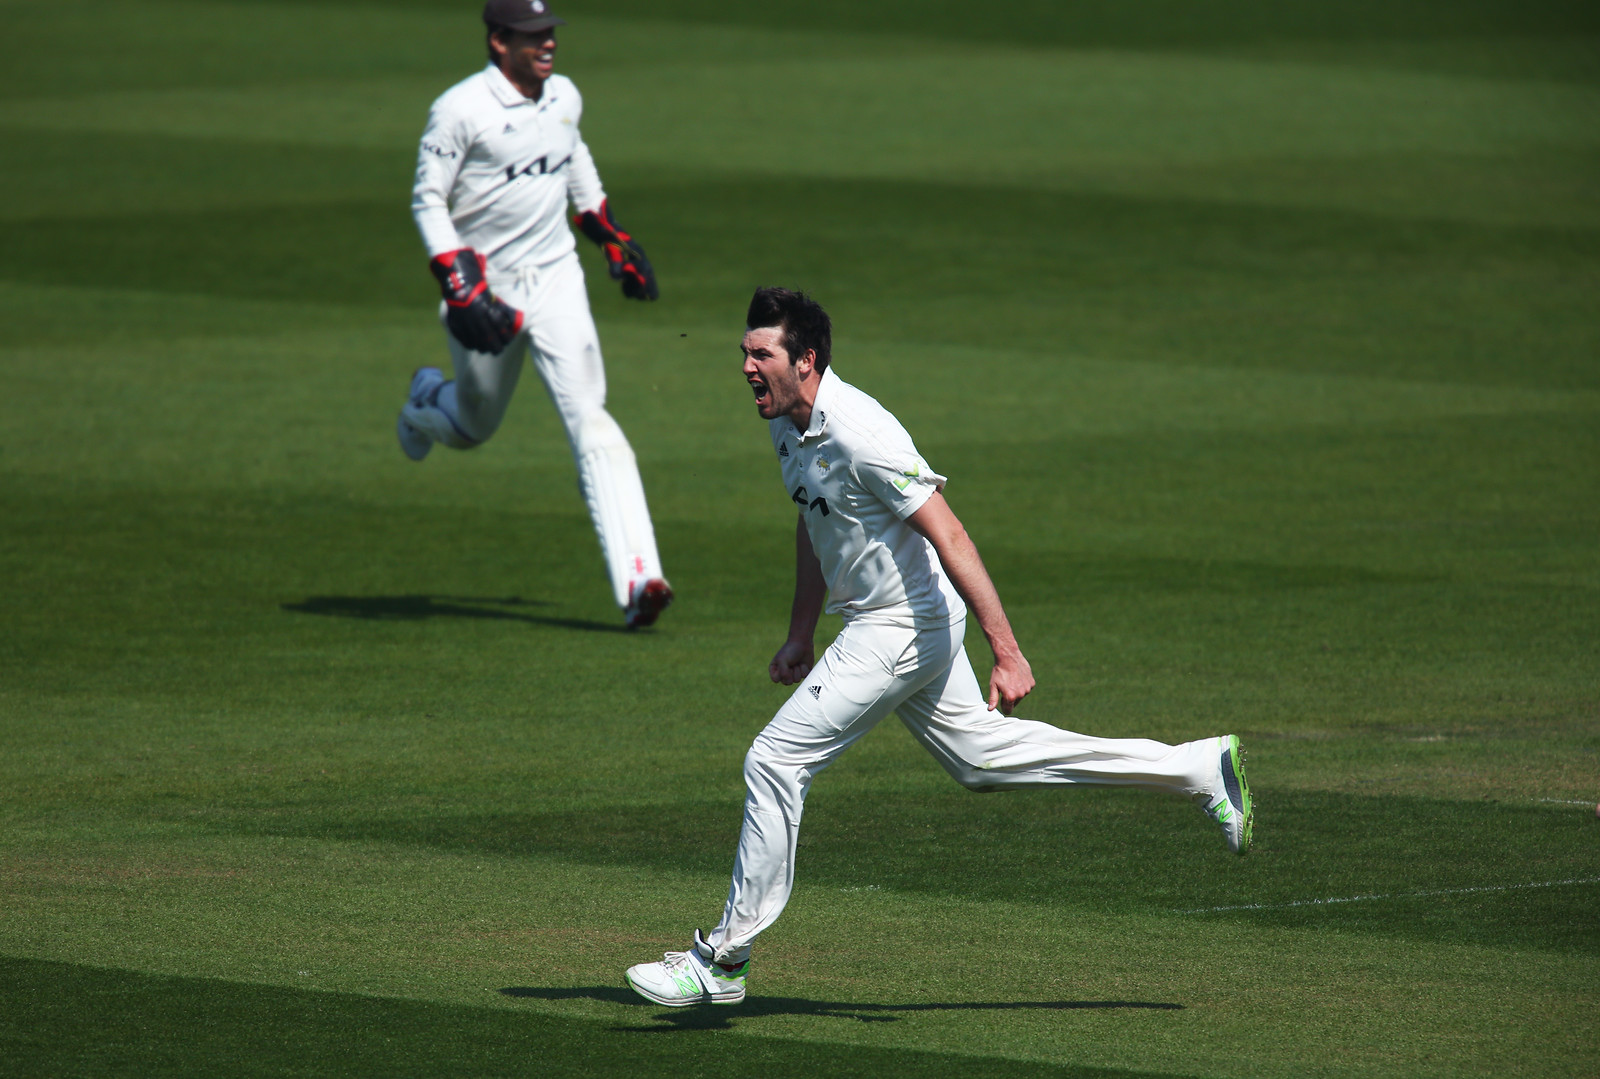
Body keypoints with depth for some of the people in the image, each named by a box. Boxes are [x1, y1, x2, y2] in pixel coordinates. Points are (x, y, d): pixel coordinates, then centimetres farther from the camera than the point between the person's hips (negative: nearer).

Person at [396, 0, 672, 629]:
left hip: (555, 279, 3)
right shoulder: (460, 110, -15)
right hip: (484, 288, -3)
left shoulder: (564, 98, 5)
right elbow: (427, 201, -13)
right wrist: (461, 290, -22)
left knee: (587, 417, -13)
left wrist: (614, 241, 22)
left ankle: (635, 577, -23)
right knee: (475, 425, 14)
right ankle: (426, 400, 53)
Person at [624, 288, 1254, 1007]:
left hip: (904, 626, -10)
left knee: (775, 761, -11)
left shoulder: (859, 434, -27)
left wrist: (1006, 651, -31)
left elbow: (949, 537, -28)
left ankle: (724, 959, -3)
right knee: (981, 758, 19)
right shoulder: (787, 424, 2)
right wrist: (801, 636, 24)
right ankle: (1201, 770, 27)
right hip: (871, 624, 10)